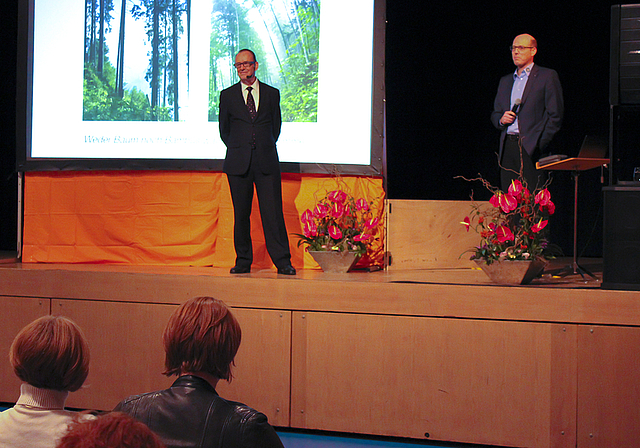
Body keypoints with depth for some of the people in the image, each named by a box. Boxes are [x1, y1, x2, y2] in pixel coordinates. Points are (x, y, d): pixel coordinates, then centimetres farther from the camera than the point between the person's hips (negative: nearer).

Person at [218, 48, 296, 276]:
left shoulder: (272, 93, 10)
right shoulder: (227, 95, 9)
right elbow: (224, 129, 17)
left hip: (266, 162, 0)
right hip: (238, 162, 1)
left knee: (273, 212, -6)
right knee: (241, 213, 2)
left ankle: (282, 261, -5)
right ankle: (243, 261, 10)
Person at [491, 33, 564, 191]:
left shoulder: (547, 76, 3)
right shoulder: (505, 81, 22)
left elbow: (555, 115, -2)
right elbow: (495, 114, 26)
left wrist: (540, 145, -10)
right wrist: (501, 119, 2)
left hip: (531, 147, -5)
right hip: (507, 147, 5)